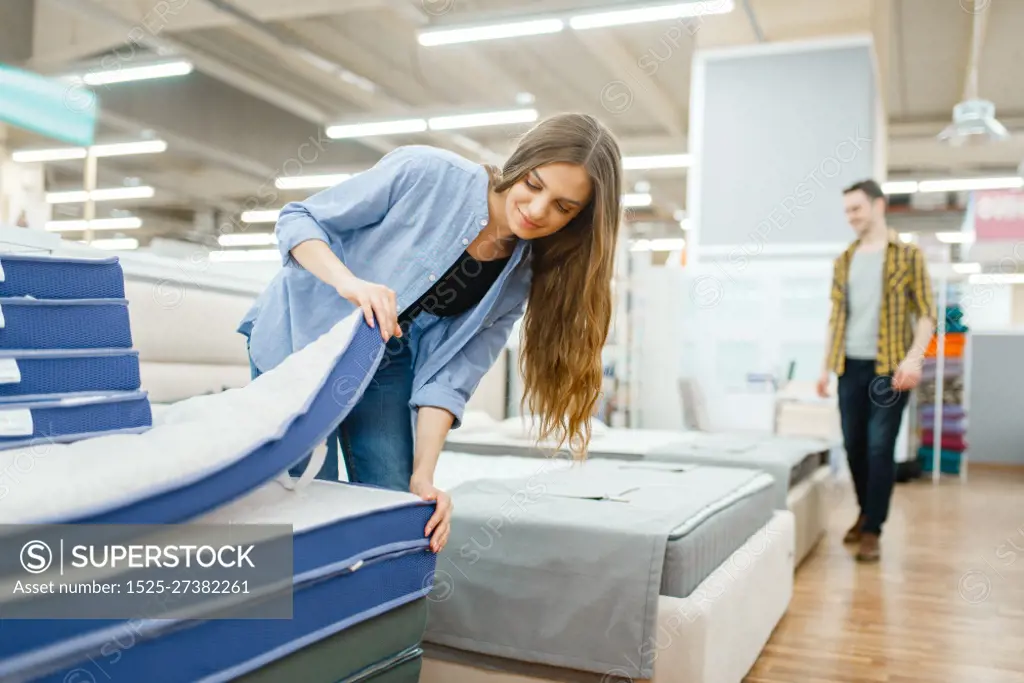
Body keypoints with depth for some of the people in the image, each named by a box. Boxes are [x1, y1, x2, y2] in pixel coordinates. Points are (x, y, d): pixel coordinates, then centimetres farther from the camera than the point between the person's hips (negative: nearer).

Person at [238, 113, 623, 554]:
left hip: (386, 371, 4)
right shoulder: (427, 173, -21)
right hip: (301, 339, -4)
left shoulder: (520, 279, -8)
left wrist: (422, 475, -21)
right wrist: (350, 282, -35)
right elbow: (299, 219, -16)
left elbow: (449, 374, -10)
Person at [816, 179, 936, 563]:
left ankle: (873, 530, 4)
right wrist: (827, 366, 10)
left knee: (880, 448, -4)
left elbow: (926, 314, -5)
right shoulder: (844, 261, 12)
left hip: (889, 367, -4)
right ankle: (865, 514, 28)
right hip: (851, 366, 4)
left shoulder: (908, 255, 0)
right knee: (854, 445, 8)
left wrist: (914, 358, -18)